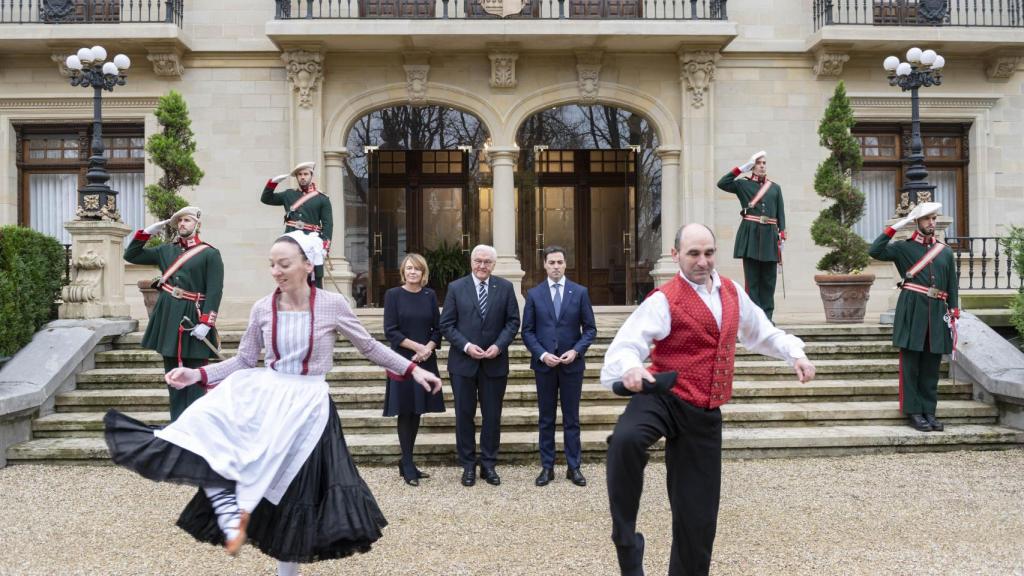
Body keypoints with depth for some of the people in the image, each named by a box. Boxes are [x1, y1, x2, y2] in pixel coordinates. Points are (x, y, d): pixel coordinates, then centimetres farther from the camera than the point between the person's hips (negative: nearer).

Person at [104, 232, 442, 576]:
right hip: (263, 396, 3)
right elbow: (244, 361, 6)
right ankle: (232, 513, -16)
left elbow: (370, 348, 3)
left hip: (307, 406, -2)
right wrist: (197, 375, -7)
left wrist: (413, 370, 2)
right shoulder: (262, 309, -1)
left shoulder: (332, 305, -8)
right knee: (205, 423, -25)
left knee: (294, 496, 3)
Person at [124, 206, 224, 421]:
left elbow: (215, 291, -12)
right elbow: (132, 255, 16)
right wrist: (147, 232, 6)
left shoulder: (210, 254, -5)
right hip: (167, 317, 6)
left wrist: (206, 323, -20)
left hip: (193, 319, -6)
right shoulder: (166, 249, 12)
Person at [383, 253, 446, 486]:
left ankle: (407, 463, 19)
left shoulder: (430, 295, 6)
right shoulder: (393, 295, -3)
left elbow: (438, 328, 6)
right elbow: (390, 330, -8)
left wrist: (428, 348, -11)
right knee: (405, 412, 0)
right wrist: (417, 346, -15)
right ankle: (408, 467, 8)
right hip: (402, 360, -3)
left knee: (416, 412, 8)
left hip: (426, 360, 4)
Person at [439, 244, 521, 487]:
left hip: (495, 362, 1)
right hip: (463, 361, 0)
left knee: (492, 415, 7)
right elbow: (447, 324, -2)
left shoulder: (505, 287, 2)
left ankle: (489, 465, 20)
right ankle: (468, 465, 19)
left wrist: (499, 345, -13)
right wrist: (466, 346, -15)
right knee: (464, 415, 7)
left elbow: (513, 321, 2)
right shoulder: (456, 288, 0)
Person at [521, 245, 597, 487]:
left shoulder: (580, 292, 1)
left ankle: (573, 467, 16)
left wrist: (576, 351, -13)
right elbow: (527, 331, 2)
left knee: (571, 418, 7)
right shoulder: (534, 294, 2)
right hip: (544, 364, 1)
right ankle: (547, 467, 16)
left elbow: (590, 329, 2)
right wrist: (542, 354, -12)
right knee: (546, 419, 8)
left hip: (572, 364, 0)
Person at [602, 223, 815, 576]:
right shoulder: (665, 300, -9)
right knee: (625, 440, -39)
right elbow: (626, 345, -20)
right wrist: (630, 368, -42)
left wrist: (795, 353, 10)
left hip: (704, 414, 6)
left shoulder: (731, 292, 11)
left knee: (698, 510, 8)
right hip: (665, 397, -5)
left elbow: (762, 333, 26)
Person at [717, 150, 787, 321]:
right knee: (752, 278, -2)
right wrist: (742, 168, -6)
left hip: (769, 236, 3)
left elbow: (781, 214, 11)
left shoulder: (775, 188, 14)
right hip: (750, 235, -3)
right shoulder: (743, 184, 7)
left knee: (768, 279, 4)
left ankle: (767, 317, 9)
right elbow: (722, 183, -9)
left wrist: (782, 236, 2)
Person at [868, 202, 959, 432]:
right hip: (912, 314, -4)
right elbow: (875, 251, -13)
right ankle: (913, 412, 7)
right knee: (910, 364, 0)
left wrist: (954, 315, 7)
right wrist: (895, 227, -11)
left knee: (931, 367, 8)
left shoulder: (946, 251, 14)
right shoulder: (903, 247, 3)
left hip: (937, 314, 4)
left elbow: (952, 286, 14)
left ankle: (928, 412, 16)